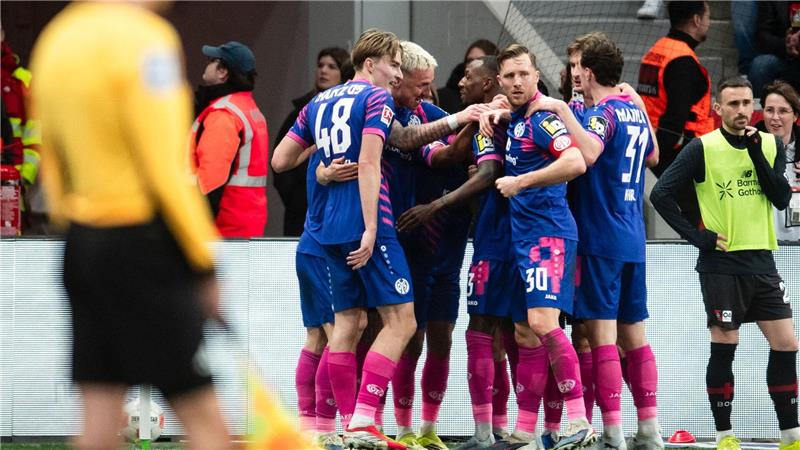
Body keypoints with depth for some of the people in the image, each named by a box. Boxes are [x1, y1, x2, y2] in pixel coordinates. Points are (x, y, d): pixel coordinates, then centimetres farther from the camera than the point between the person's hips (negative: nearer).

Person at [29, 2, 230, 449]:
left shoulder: (56, 38, 11)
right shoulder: (144, 38, -13)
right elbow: (165, 171, -16)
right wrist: (206, 262, -11)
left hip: (82, 244, 8)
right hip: (144, 246, -8)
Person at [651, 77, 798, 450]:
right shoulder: (703, 149, -6)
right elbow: (661, 194, -8)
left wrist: (757, 154, -12)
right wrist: (697, 236, -11)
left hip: (761, 262, 4)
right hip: (721, 263, -4)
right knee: (724, 348, -3)